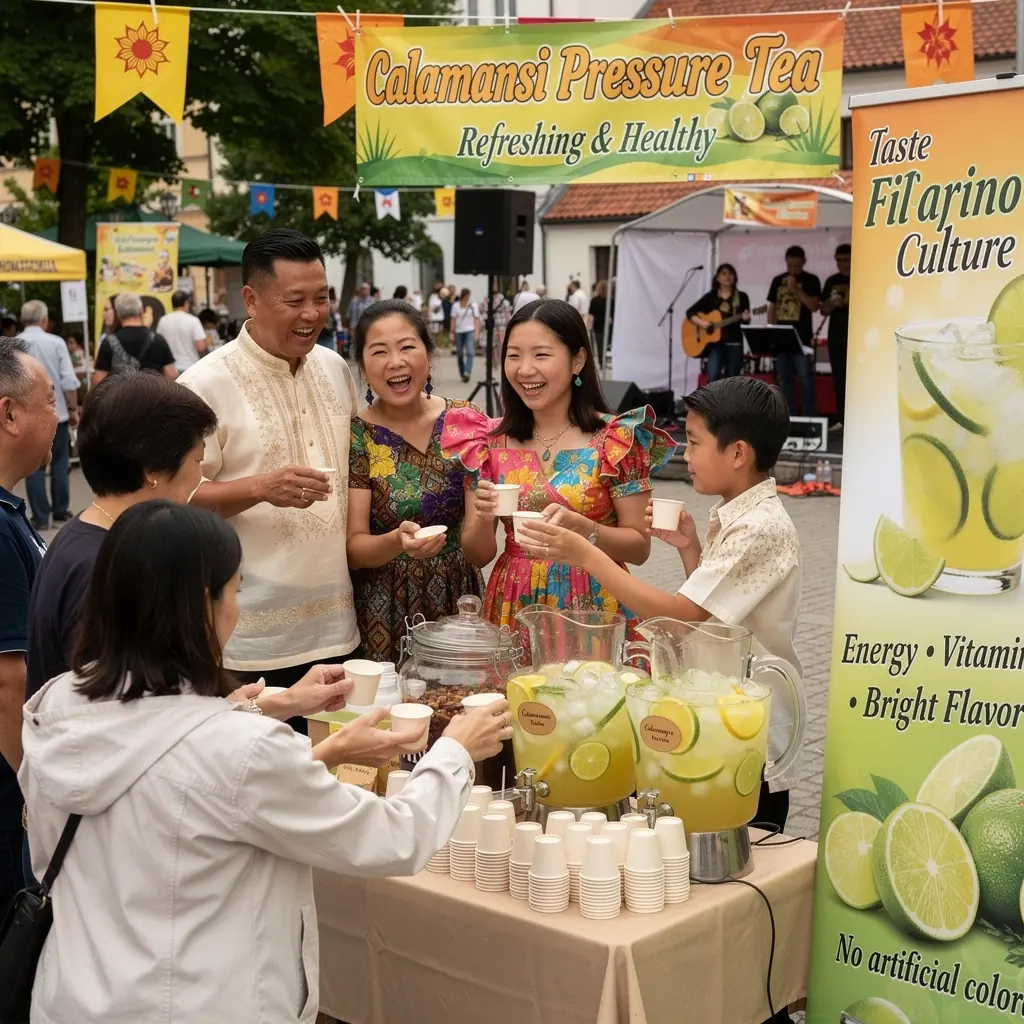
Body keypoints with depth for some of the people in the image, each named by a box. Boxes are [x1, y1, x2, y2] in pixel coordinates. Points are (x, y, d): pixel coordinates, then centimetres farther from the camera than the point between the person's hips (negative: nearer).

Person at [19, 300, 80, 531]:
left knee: (34, 467, 6)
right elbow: (69, 381, -9)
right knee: (59, 464, 15)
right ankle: (61, 511, 22)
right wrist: (73, 409, 4)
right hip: (56, 413, 0)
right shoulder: (56, 342, -8)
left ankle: (41, 517, 6)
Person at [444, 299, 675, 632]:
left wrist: (579, 527, -23)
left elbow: (639, 547, -6)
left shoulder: (616, 439, -7)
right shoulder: (490, 442, 1)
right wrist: (483, 519, -17)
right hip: (514, 609, 2)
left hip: (593, 606, -2)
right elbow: (477, 555, 4)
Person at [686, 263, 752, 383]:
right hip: (715, 343, -1)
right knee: (713, 377, -19)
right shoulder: (710, 297, 6)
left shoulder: (741, 297, 5)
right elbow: (690, 312, 7)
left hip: (734, 343, 1)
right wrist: (701, 322, -11)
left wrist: (746, 318, -23)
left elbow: (746, 320, 1)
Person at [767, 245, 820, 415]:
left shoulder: (811, 281, 1)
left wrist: (796, 289, -17)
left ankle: (808, 418, -4)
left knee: (805, 378, -6)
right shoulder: (778, 280, 12)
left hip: (801, 338, -4)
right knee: (784, 379, 6)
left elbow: (814, 306, -10)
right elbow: (772, 307, 15)